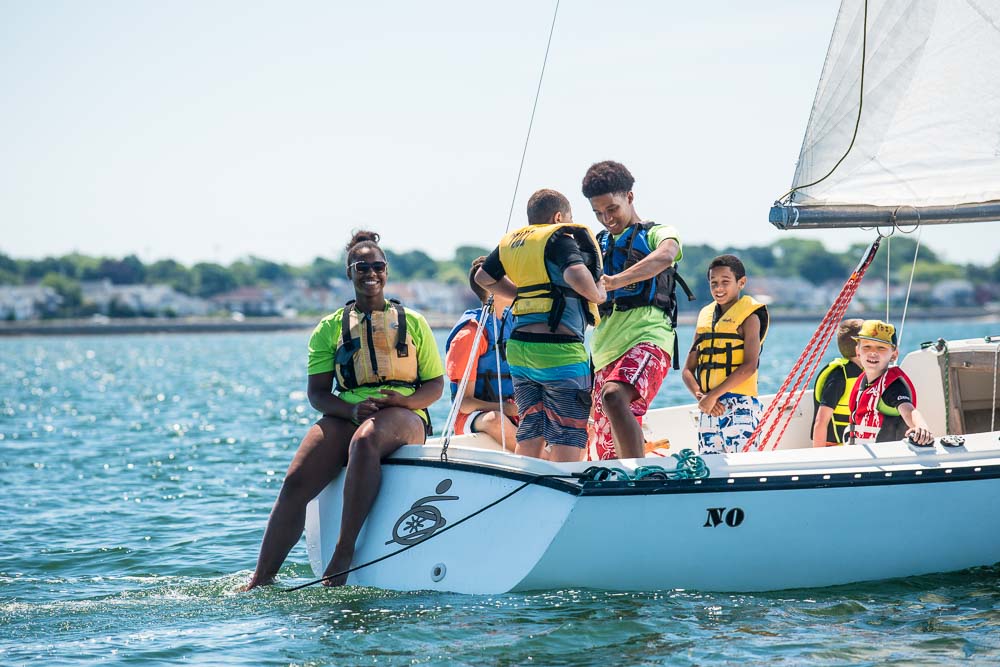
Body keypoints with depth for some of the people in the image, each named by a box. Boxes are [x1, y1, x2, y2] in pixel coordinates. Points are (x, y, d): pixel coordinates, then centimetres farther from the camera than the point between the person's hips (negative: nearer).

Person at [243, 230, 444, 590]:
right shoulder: (330, 327, 17)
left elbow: (435, 384, 14)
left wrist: (406, 400, -9)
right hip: (346, 415, 2)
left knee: (364, 440, -39)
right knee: (295, 482, -24)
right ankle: (261, 580, -24)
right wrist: (353, 409, -12)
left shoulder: (412, 322, 16)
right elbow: (317, 392, 10)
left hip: (403, 417, -2)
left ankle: (344, 551, -37)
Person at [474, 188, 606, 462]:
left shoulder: (511, 241, 15)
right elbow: (577, 275, -26)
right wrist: (598, 294, -7)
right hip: (558, 348, -7)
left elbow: (483, 277, 30)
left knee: (530, 431, 14)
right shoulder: (558, 239, -7)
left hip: (519, 347, 7)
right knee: (568, 438, -3)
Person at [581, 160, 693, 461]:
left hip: (648, 337, -6)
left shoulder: (659, 233, 8)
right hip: (606, 346, 6)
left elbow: (664, 256, -17)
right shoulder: (597, 245, 24)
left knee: (615, 396, -35)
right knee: (607, 452, 1)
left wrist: (615, 281, -33)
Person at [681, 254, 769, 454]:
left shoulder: (748, 316, 1)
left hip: (739, 406, -6)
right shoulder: (705, 316, 17)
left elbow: (749, 366, -13)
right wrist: (701, 396, -6)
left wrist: (713, 395, -16)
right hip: (708, 407, 6)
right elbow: (688, 370, 14)